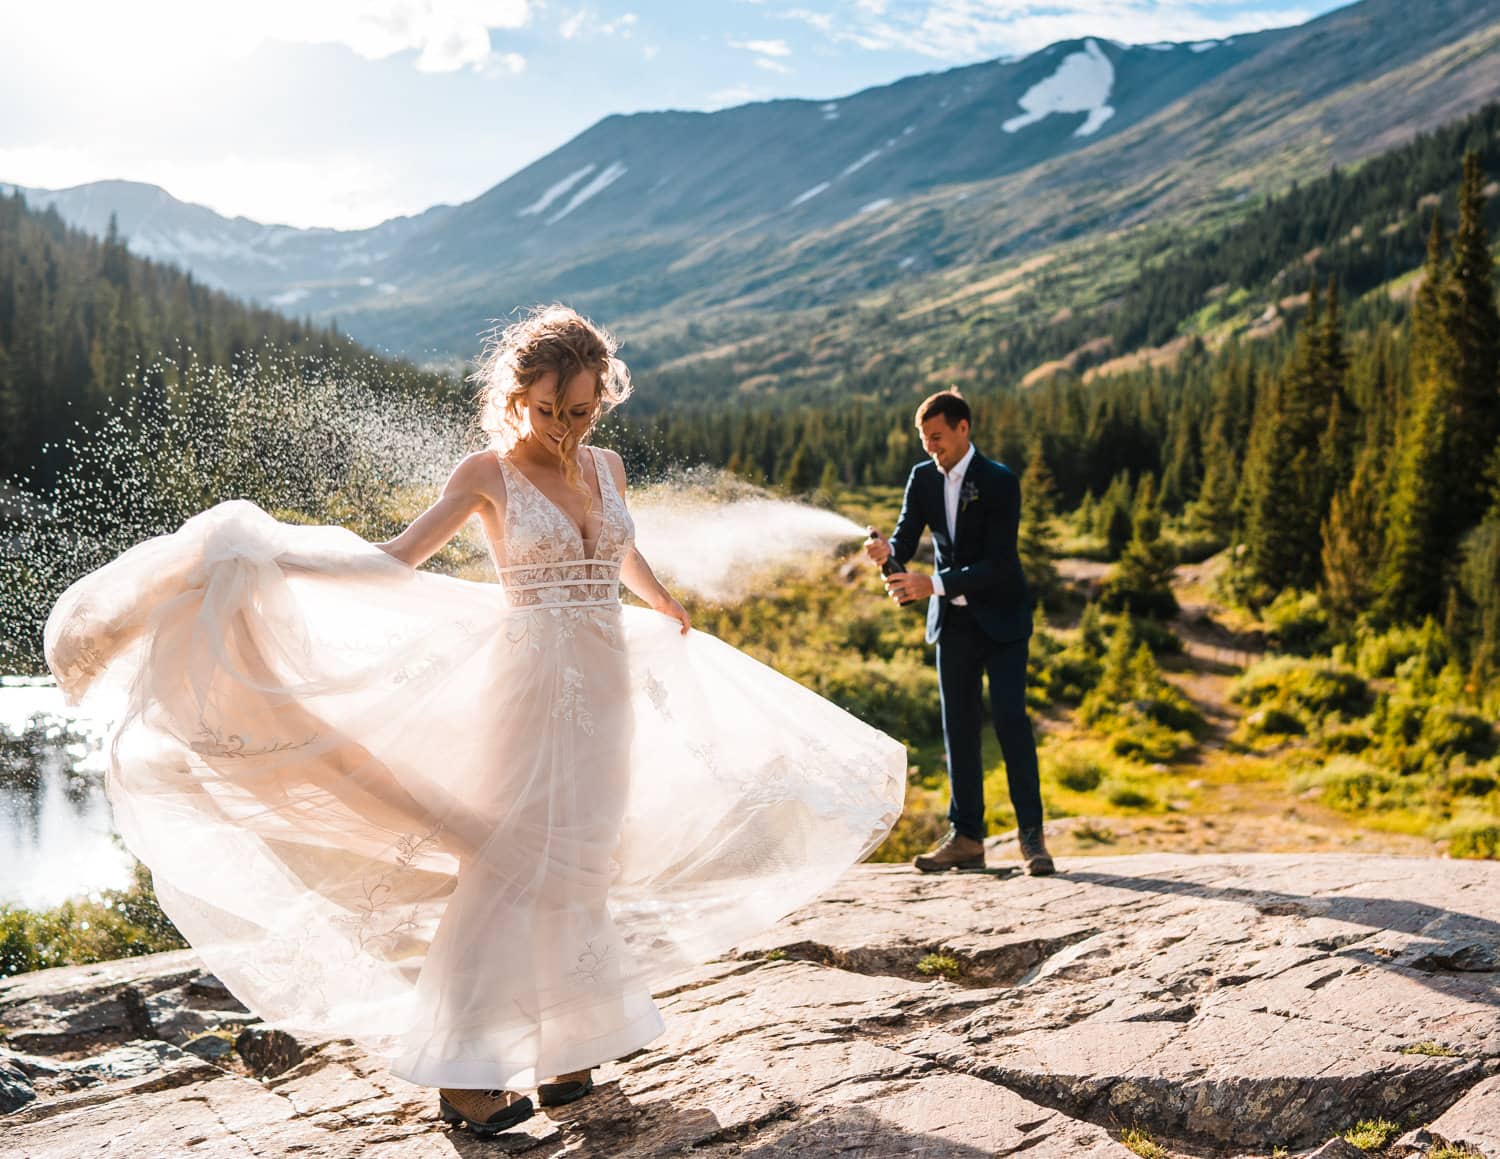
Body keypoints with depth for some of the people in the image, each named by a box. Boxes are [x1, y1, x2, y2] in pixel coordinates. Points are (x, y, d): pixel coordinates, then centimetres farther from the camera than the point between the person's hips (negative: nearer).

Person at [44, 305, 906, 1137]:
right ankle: (464, 1071, 1)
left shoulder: (607, 466, 9)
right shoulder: (488, 474, -5)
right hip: (533, 681, -5)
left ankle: (566, 1045, 20)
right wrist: (282, 560, -21)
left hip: (610, 684, 6)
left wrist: (668, 608, 44)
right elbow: (397, 560, -10)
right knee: (513, 859, -7)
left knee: (582, 864, 9)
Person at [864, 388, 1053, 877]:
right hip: (952, 619, 5)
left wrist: (933, 584, -30)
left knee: (1010, 718, -10)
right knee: (959, 726, 5)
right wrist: (886, 550, -25)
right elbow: (906, 539, -1)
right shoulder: (922, 477, 1)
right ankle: (966, 839, 10)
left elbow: (997, 564, -22)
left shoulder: (1000, 482, -16)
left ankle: (1032, 835, -2)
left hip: (1000, 615, -5)